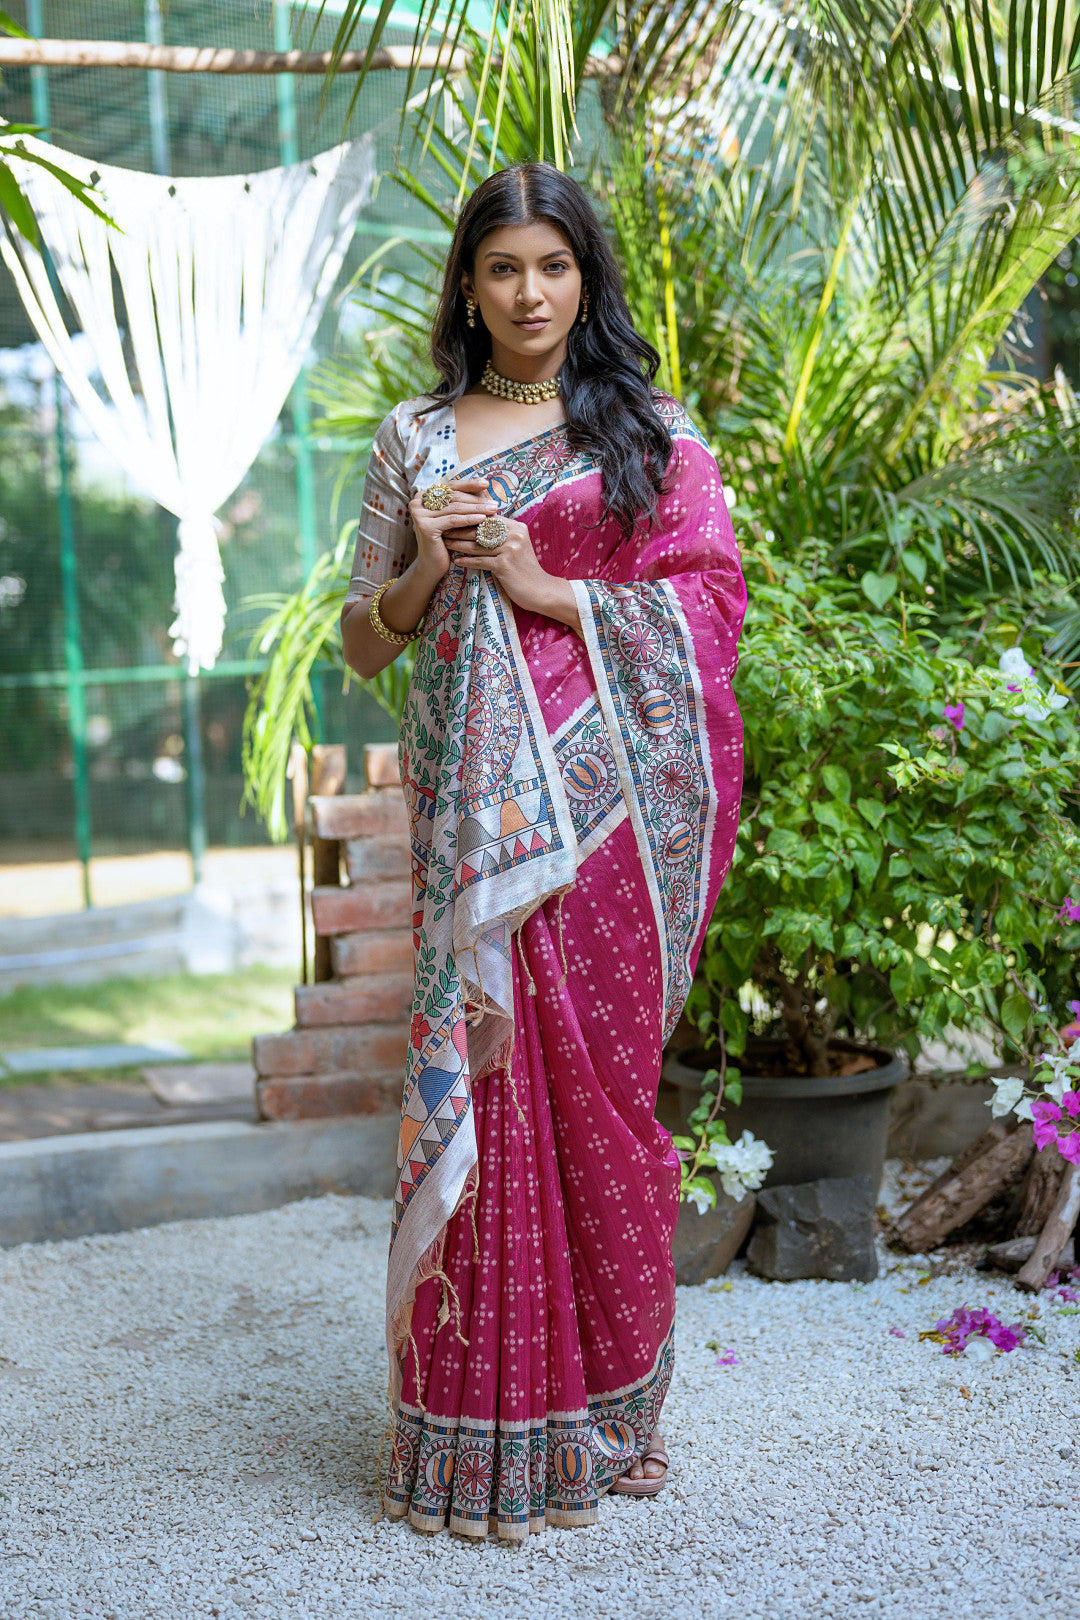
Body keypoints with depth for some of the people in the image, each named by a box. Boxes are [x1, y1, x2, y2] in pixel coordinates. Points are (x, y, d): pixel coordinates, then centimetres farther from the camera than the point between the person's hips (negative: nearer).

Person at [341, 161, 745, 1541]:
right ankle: (479, 1431, 7)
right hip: (475, 809, 1)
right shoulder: (413, 440, 12)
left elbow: (713, 609, 0)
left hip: (607, 804, -1)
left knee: (599, 1080, 2)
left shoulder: (653, 432, 8)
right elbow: (362, 642, 13)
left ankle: (596, 1417, 16)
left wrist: (544, 587, -9)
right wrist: (426, 568, -7)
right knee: (479, 1080, -2)